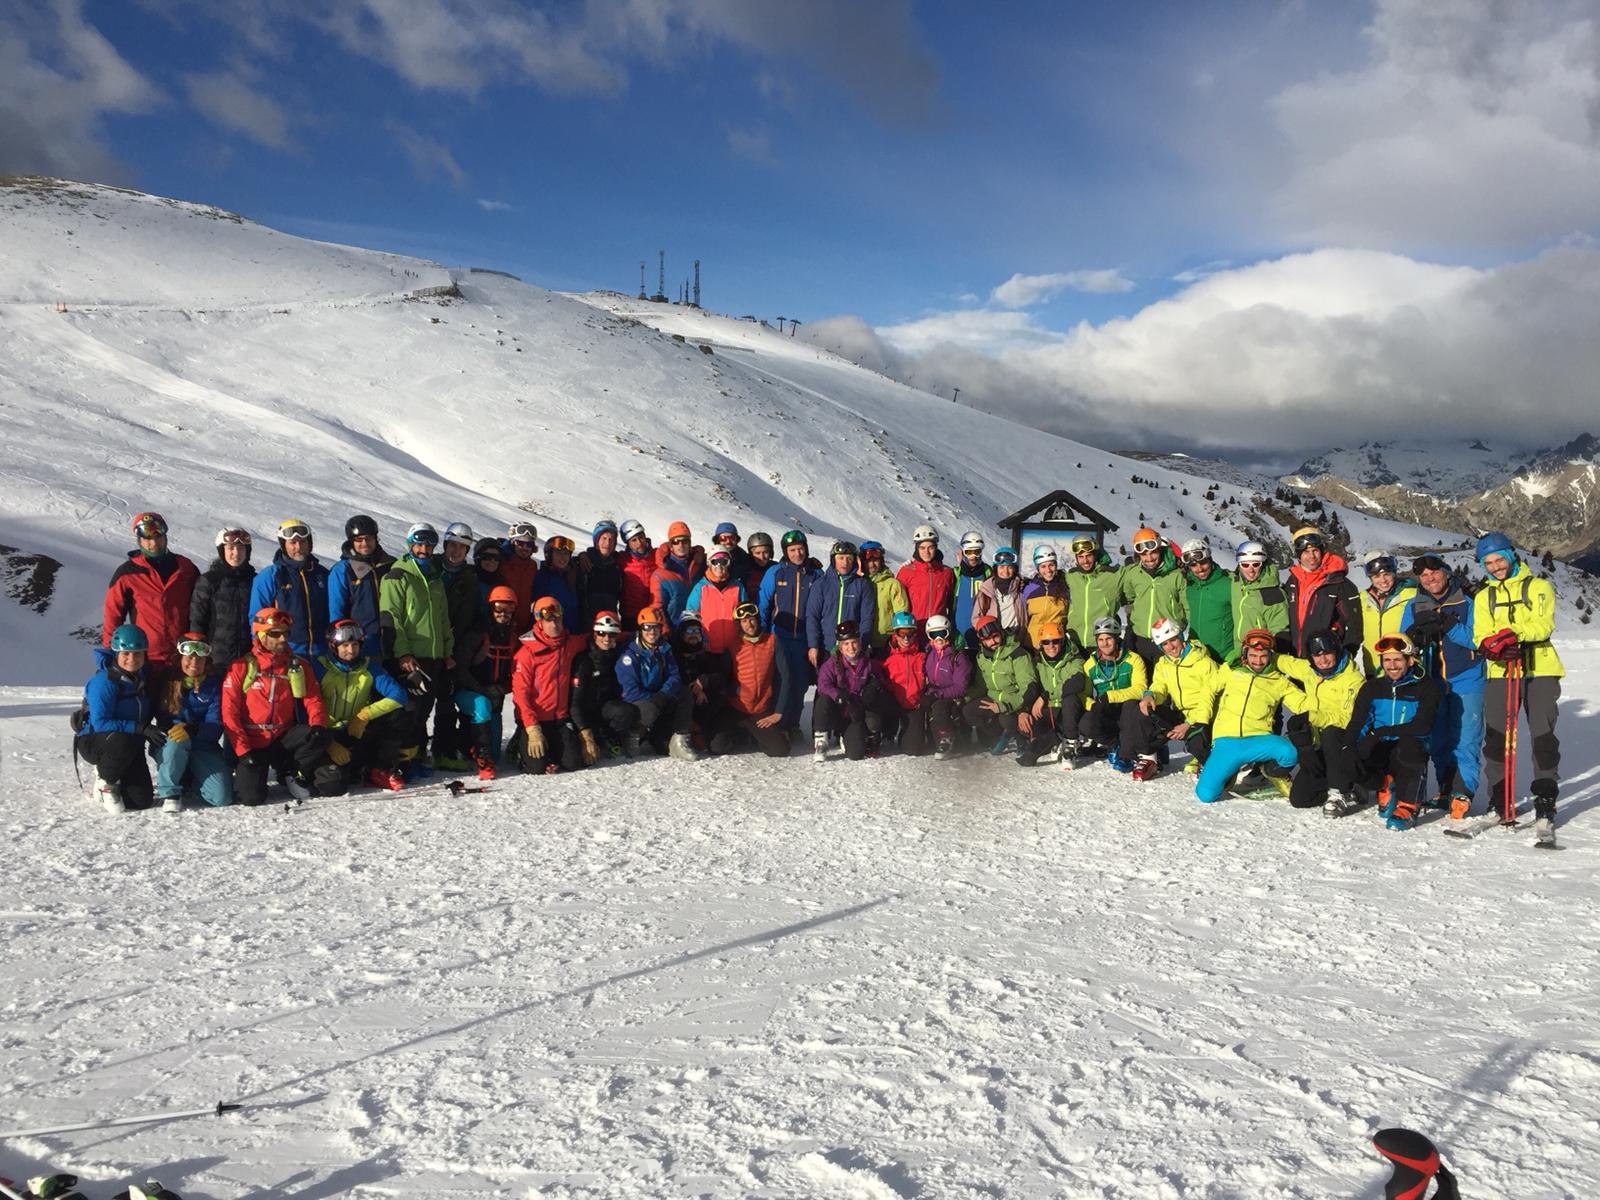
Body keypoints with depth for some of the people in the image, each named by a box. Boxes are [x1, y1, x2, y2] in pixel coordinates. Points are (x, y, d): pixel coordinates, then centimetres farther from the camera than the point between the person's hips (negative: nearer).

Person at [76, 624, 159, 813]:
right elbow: (99, 723, -26)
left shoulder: (143, 679, 2)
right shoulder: (103, 681, -19)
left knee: (142, 800, -9)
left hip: (130, 745, 5)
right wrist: (140, 728, -32)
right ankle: (106, 783, -10)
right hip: (94, 742, -5)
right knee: (124, 742, -40)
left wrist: (150, 731, -5)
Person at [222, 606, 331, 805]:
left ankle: (293, 774, -1)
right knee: (251, 796, -21)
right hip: (251, 743, -2)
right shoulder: (242, 667, -1)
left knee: (318, 736, -27)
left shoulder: (298, 666, 8)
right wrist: (243, 751, -13)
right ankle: (243, 774, 15)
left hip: (284, 740, 2)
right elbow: (229, 713, -4)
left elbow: (313, 700, 2)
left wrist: (318, 725, -21)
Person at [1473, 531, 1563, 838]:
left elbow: (1543, 625, -10)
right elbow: (1480, 635, 4)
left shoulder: (1538, 587, 5)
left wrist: (1514, 634, -29)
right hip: (1500, 674, 3)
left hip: (1540, 672, -3)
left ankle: (1545, 806, 3)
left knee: (1543, 737, -3)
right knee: (1495, 738, 0)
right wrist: (1491, 647, -21)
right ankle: (1499, 802, 11)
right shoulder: (1483, 597, 15)